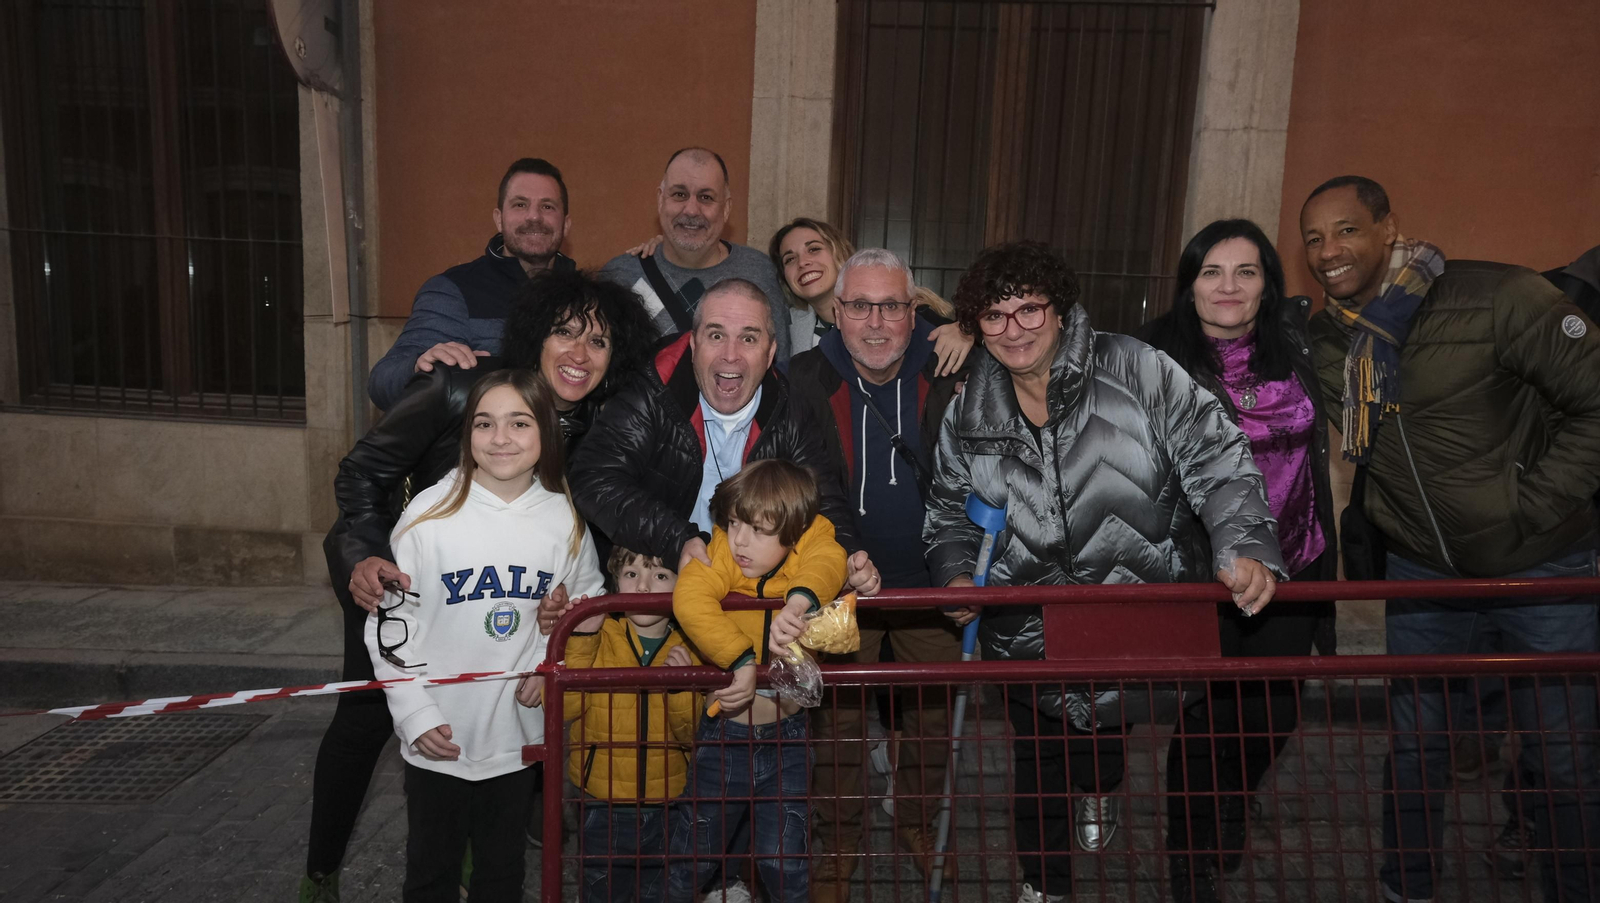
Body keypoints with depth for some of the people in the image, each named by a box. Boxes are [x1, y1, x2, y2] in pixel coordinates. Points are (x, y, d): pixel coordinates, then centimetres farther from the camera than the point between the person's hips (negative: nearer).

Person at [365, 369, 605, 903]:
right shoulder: (430, 513, -12)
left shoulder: (565, 519, -4)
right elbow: (391, 622, -7)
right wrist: (415, 714, -10)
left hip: (518, 736, 2)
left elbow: (588, 601, 12)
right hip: (438, 739, -2)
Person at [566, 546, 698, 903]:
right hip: (603, 804, -1)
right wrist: (582, 640, -23)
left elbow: (694, 735, -8)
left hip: (669, 806, 1)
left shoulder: (689, 650, -5)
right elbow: (564, 708, -18)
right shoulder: (599, 636, -7)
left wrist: (682, 687, -24)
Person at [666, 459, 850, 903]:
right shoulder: (722, 554, -15)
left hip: (787, 734, 0)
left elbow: (826, 561, -35)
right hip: (724, 732, 1)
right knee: (693, 853, 17)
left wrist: (799, 599, -55)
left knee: (783, 861, 8)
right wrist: (742, 659, -38)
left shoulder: (811, 544, -12)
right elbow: (690, 598, -32)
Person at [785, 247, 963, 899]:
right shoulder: (805, 379, -11)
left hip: (930, 582, 2)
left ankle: (916, 823, 43)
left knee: (934, 716, 16)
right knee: (838, 718, 11)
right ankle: (838, 842, 34)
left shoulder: (951, 373, -9)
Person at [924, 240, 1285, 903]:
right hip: (1029, 626, 2)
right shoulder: (968, 413, -1)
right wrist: (956, 574, -8)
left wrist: (1244, 544, -29)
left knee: (1107, 733, 17)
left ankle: (1098, 786, 57)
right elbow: (951, 512, 10)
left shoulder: (1134, 370, -11)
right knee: (1039, 766, 15)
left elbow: (1215, 459, -15)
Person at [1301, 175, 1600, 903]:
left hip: (1538, 564, -3)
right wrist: (1378, 517, 2)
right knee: (1415, 747, 10)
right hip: (1419, 568, 4)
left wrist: (1536, 504, -15)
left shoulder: (1497, 299, -17)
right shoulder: (1322, 342, -2)